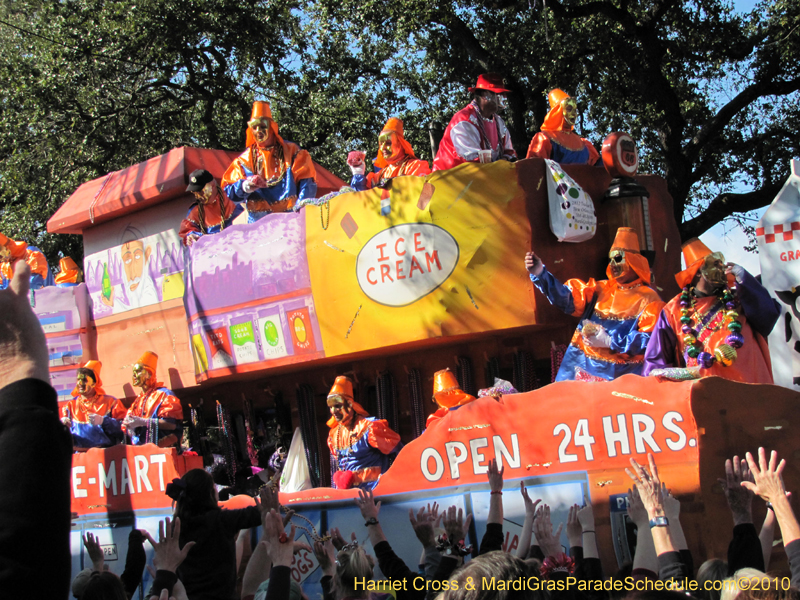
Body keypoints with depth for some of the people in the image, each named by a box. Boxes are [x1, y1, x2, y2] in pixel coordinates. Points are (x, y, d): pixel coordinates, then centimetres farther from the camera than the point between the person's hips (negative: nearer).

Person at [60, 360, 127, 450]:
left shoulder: (110, 402, 13)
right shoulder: (70, 406, 22)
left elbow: (123, 427, 2)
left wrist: (103, 421, -11)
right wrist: (62, 424, -5)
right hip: (79, 452, 3)